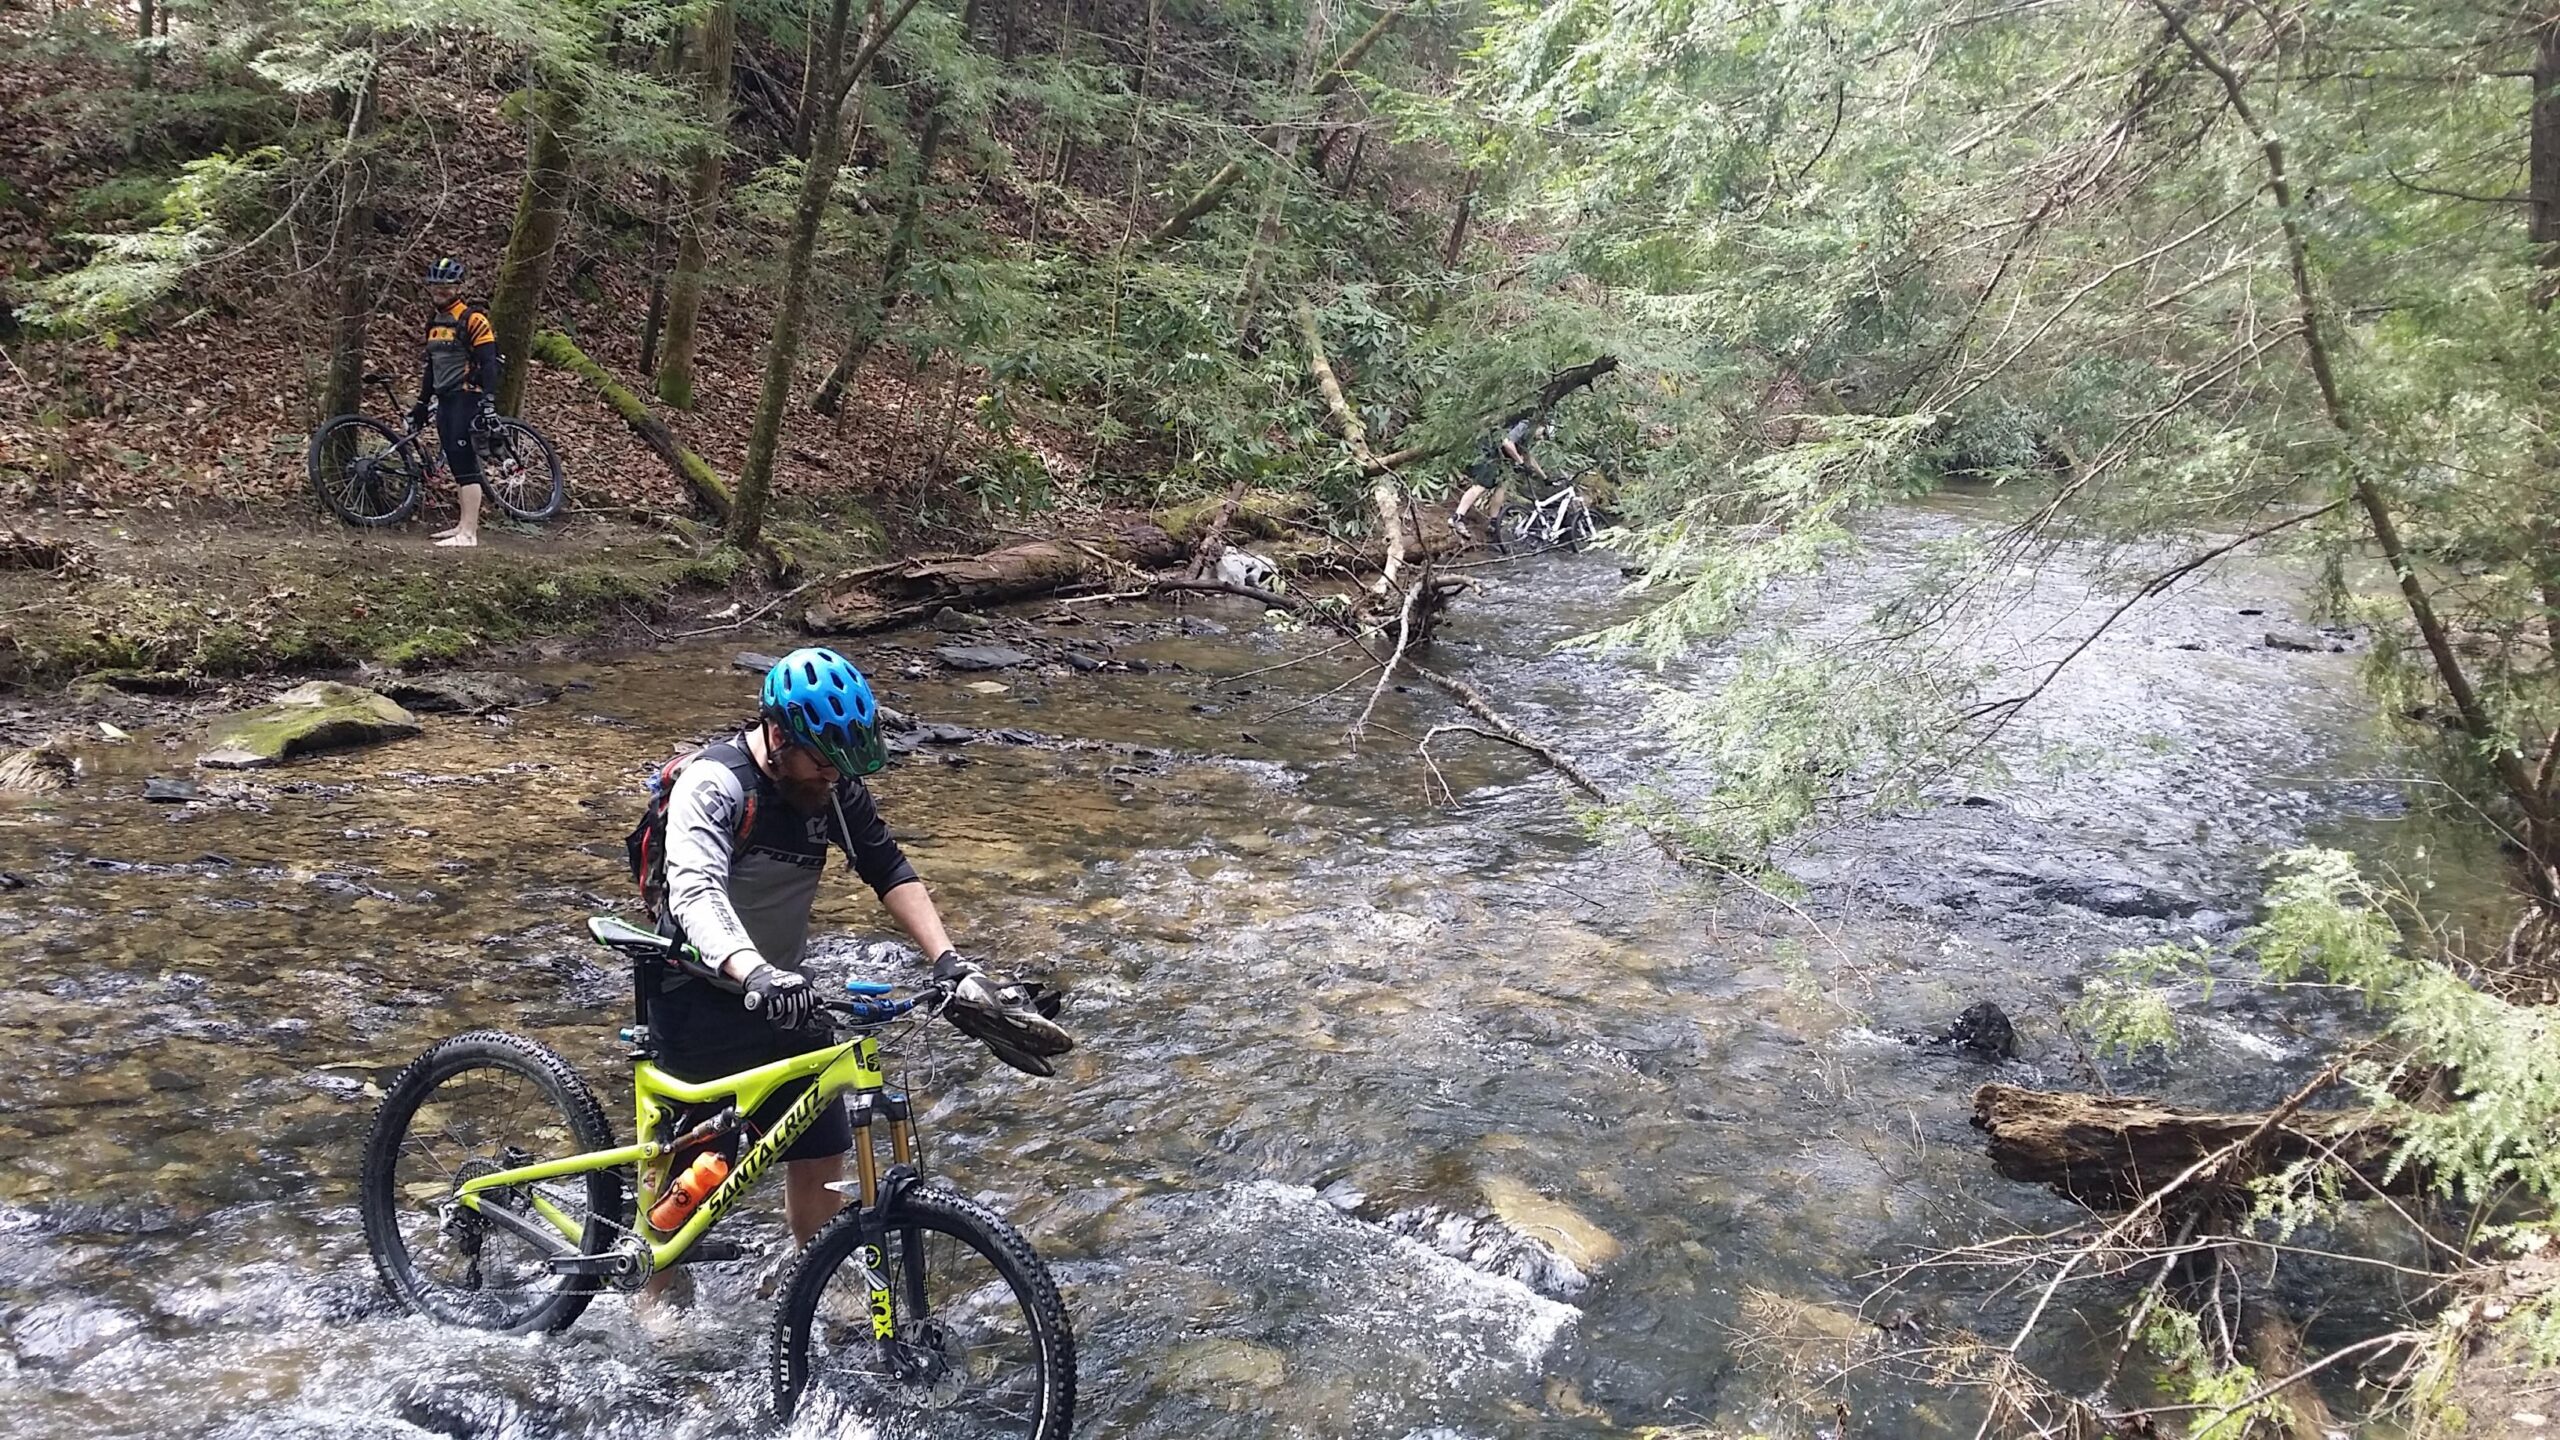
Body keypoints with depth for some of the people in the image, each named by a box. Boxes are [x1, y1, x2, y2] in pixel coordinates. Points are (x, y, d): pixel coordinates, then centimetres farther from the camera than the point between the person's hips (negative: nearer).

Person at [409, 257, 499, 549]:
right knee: (457, 467, 10)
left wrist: (488, 404, -22)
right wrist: (422, 403, 25)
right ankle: (466, 525, 16)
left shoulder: (472, 319, -10)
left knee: (465, 466, -12)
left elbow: (488, 364, -15)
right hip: (445, 400, 9)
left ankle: (468, 533, -14)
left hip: (467, 398, -9)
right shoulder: (434, 322, 17)